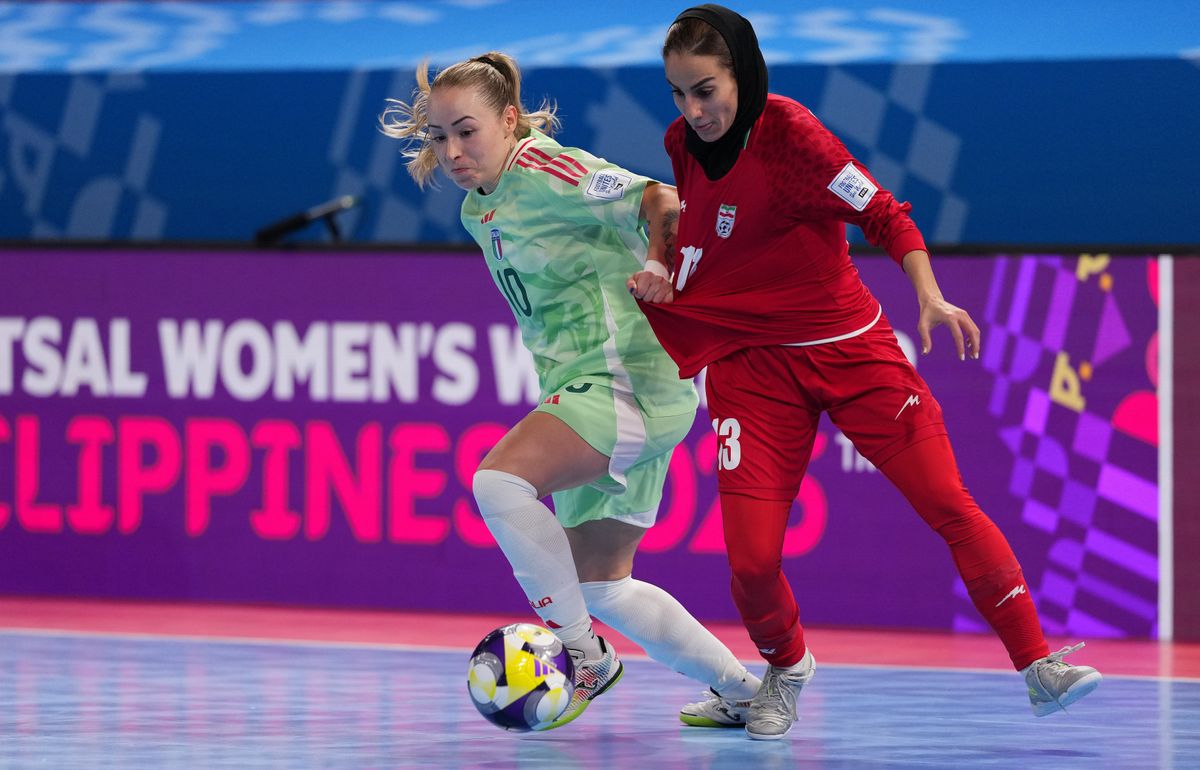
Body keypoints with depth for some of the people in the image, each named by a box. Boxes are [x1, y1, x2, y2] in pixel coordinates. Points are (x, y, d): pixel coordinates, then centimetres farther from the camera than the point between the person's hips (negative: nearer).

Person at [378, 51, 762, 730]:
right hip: (591, 390, 10)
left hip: (629, 382, -10)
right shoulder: (480, 209, 15)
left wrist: (657, 278, -13)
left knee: (499, 481, -29)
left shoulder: (541, 170, -13)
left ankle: (584, 654, -15)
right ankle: (745, 689, 28)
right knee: (604, 586, 15)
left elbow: (660, 202, -20)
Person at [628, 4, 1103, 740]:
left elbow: (885, 214, -14)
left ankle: (1039, 667, -8)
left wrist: (930, 297, -27)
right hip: (754, 362, 3)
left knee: (949, 504, -14)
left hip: (851, 348, -3)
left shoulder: (787, 131, -17)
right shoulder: (683, 144, 0)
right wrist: (664, 272, -1)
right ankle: (785, 669, 23)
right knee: (752, 558, -9)